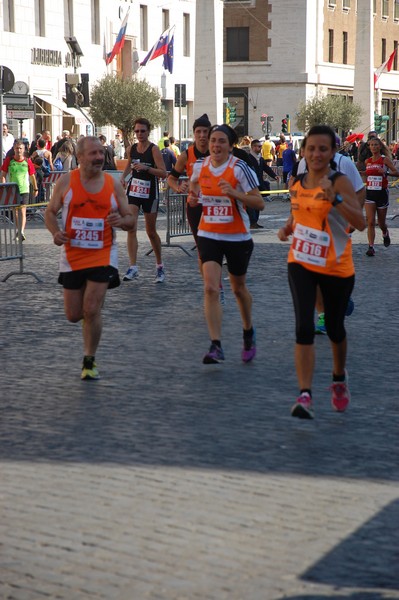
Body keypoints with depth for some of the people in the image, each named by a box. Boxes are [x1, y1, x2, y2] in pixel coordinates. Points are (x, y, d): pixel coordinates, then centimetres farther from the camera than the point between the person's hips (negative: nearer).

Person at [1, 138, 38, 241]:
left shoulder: (27, 161, -2)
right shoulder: (9, 160, -2)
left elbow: (32, 176, 9)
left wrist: (35, 189, 16)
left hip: (24, 190, -2)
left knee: (22, 212, -13)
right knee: (15, 212, 12)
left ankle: (22, 232, -21)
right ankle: (19, 231, 27)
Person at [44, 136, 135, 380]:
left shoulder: (113, 184, -1)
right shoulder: (66, 181, -3)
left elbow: (131, 220, 4)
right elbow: (50, 212, 6)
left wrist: (121, 220, -20)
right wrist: (56, 233, -14)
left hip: (103, 255, -1)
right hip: (72, 255, 1)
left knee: (92, 310, -12)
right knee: (74, 315, 5)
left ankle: (89, 362, 4)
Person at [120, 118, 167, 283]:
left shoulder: (154, 149, -11)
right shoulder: (131, 149, 4)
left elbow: (163, 173, -18)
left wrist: (146, 168, -29)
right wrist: (123, 176, 8)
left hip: (150, 194, -4)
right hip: (133, 191, 4)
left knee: (151, 232, 7)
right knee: (131, 229, -11)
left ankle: (160, 266, 26)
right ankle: (133, 267, -13)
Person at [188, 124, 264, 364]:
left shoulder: (240, 168, -14)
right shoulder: (200, 166, -1)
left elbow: (260, 203, -16)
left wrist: (234, 193, -30)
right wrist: (193, 196, 0)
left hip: (237, 237, -2)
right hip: (209, 235, 2)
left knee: (238, 288, 16)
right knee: (210, 288, -14)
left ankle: (249, 332, 42)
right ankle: (216, 346, -15)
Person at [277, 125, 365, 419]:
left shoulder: (339, 182, -14)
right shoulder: (297, 183, 3)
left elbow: (361, 222, -25)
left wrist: (334, 197, -36)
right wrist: (287, 228, 2)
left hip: (336, 267, -3)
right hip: (301, 263, 3)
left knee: (334, 329, 15)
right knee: (304, 327, -14)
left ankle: (339, 378, 43)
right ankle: (305, 395, -16)